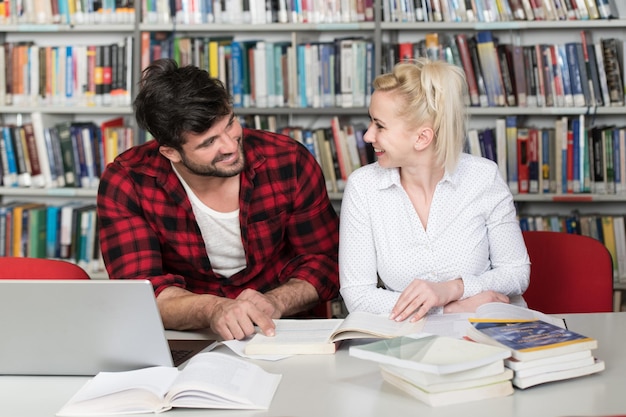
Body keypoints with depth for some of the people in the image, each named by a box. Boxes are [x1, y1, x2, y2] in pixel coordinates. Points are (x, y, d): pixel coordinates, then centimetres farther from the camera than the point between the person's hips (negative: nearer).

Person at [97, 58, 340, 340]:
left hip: (281, 334, 1)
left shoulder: (290, 163, -10)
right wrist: (212, 309, -38)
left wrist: (274, 303, -23)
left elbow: (324, 261, -3)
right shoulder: (125, 183, -13)